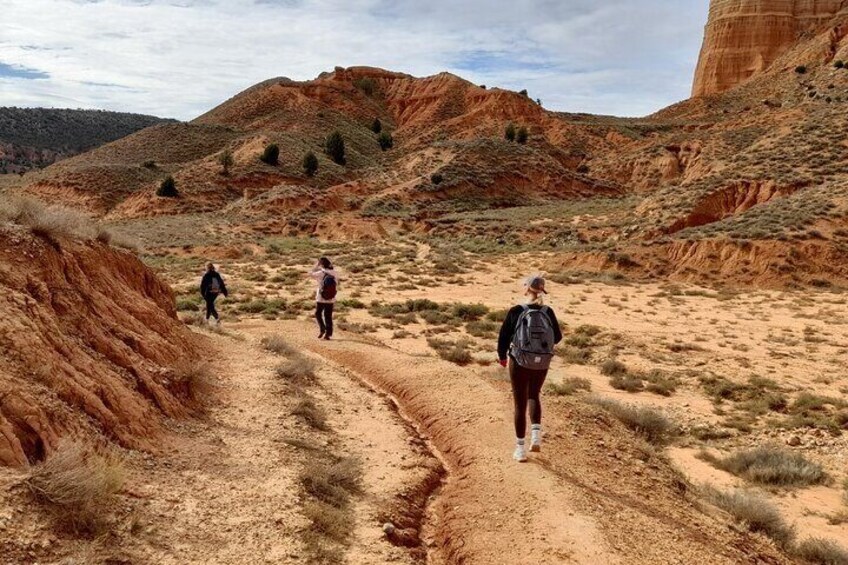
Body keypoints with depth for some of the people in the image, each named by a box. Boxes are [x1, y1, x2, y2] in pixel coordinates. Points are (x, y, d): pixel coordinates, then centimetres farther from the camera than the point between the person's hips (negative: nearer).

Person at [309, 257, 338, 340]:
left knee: (318, 314, 17)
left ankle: (322, 329, 3)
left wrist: (316, 265, 6)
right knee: (328, 316, 12)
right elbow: (336, 286, 4)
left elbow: (311, 274, 4)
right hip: (331, 299, 3)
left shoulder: (320, 273, -14)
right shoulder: (334, 274, -3)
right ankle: (328, 334, 13)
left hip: (321, 299, -3)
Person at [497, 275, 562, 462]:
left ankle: (520, 449, 16)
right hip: (542, 364, 2)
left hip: (519, 362, -2)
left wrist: (502, 356, 12)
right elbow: (557, 337, 5)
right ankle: (536, 434, 12)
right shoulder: (548, 312, -6)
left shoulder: (516, 311, -14)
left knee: (520, 404, 11)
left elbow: (504, 336, -7)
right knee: (533, 396, 28)